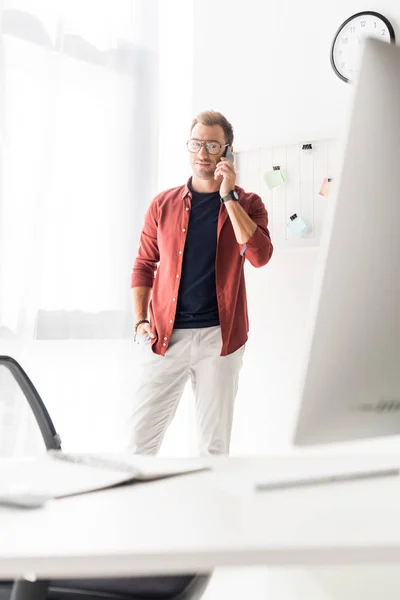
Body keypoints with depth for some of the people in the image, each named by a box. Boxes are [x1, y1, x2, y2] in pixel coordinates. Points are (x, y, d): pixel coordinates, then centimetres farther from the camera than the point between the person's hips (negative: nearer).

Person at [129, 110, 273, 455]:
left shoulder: (247, 204, 4)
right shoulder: (164, 204, 9)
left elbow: (259, 255, -14)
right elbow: (144, 265, 12)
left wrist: (228, 197, -13)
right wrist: (141, 321, -1)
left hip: (219, 336, -1)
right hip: (166, 335, 1)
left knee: (215, 441, 6)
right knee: (141, 434, 0)